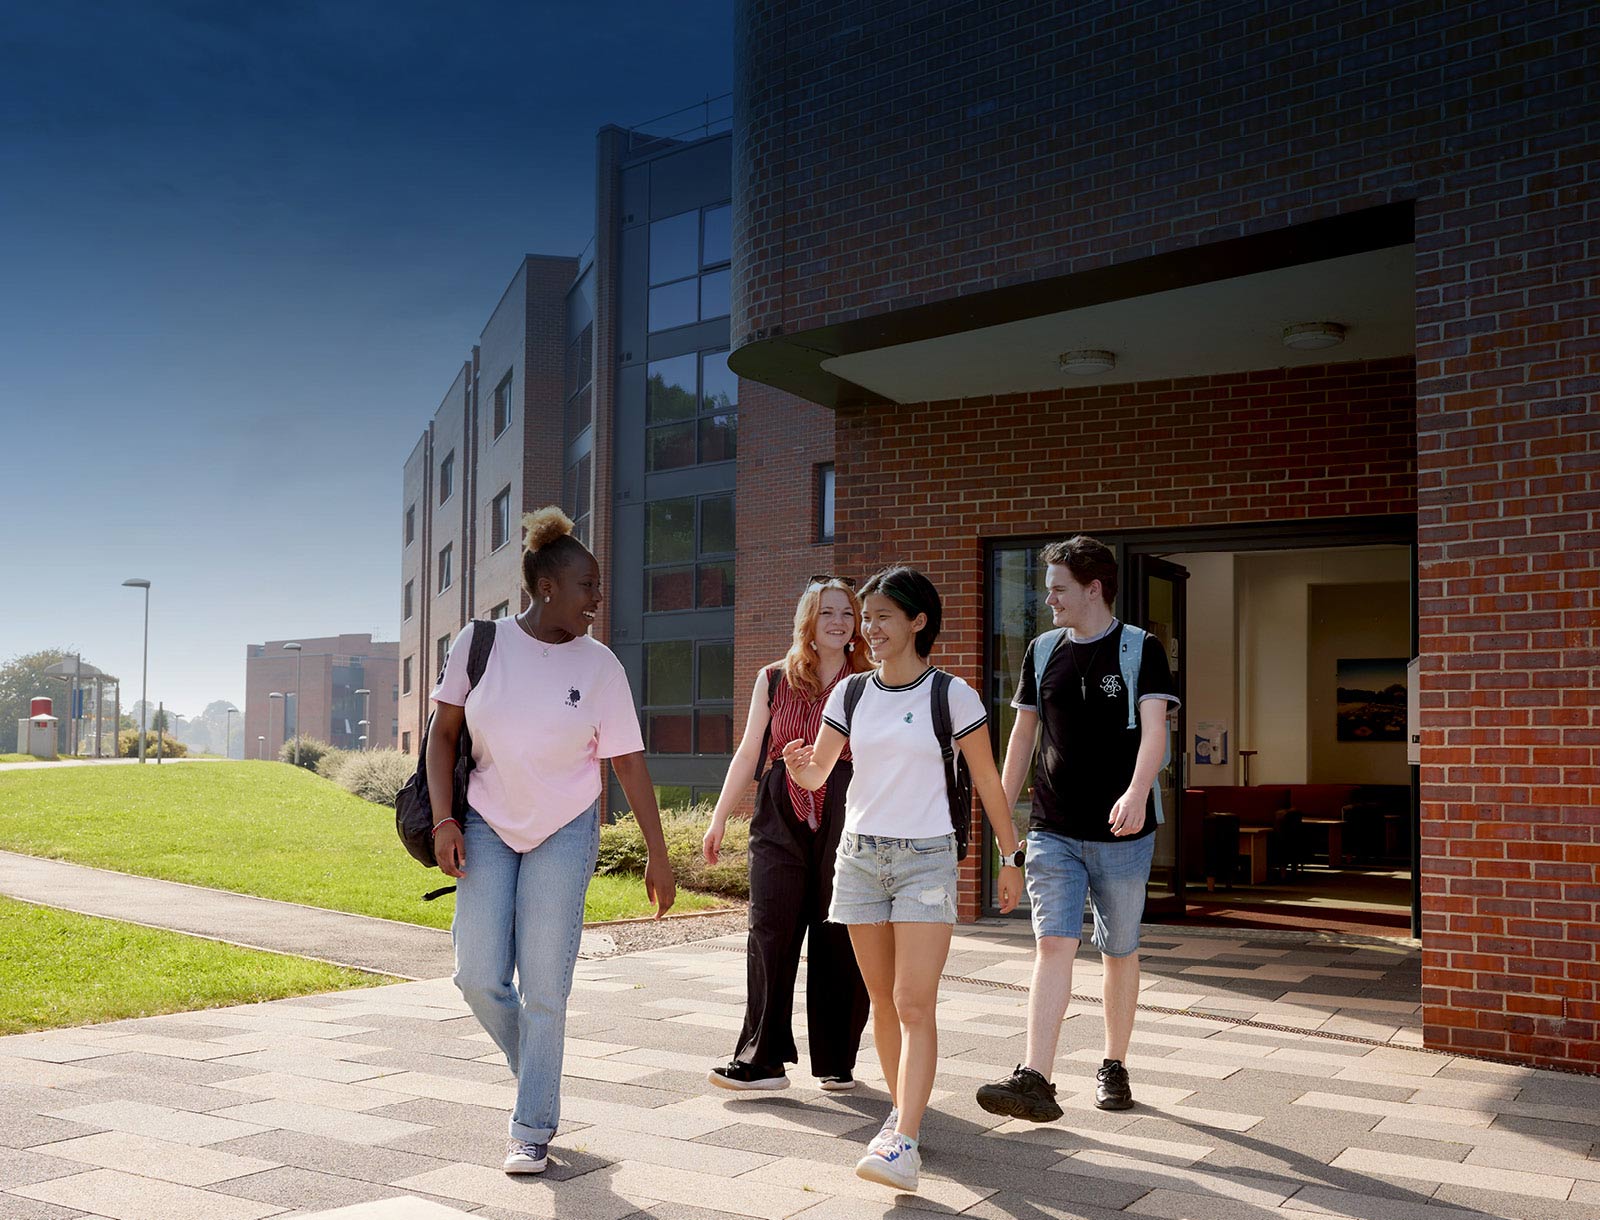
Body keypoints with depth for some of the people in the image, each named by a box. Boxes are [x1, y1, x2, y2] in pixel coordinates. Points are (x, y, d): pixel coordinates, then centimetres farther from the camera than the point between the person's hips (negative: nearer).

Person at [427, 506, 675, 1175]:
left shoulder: (598, 665, -8)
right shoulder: (480, 642, -7)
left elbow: (630, 765, -5)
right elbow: (443, 732, 2)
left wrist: (658, 857, -5)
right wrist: (444, 821, -7)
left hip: (564, 830, -1)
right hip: (487, 825, 1)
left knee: (544, 988, -3)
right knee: (479, 976, -3)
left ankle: (533, 1130, 12)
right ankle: (537, 1073, 27)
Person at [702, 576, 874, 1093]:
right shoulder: (773, 680, 11)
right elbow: (748, 753, 14)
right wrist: (719, 817, 13)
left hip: (846, 818, -1)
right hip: (781, 819, 1)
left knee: (839, 940, 2)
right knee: (771, 934, -3)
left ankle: (837, 1061, 14)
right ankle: (762, 1059, 5)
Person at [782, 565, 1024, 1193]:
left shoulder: (951, 694, -5)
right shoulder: (850, 693, 6)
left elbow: (987, 780, 2)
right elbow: (816, 774, 7)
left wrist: (1011, 859, 4)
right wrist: (798, 764, -17)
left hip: (925, 858, -4)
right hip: (860, 855, 4)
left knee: (914, 1005, -12)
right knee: (883, 1003, 11)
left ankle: (903, 1143, -15)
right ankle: (903, 1110, 27)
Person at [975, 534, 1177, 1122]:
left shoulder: (1140, 649, -3)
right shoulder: (1042, 653, 9)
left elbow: (1153, 728, -15)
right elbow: (1023, 733, 15)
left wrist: (1137, 792, -33)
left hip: (1122, 834, -2)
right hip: (1052, 831, 2)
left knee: (1120, 952, 10)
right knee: (1053, 945, -9)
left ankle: (1114, 1068, 26)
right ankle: (1035, 1080, -14)